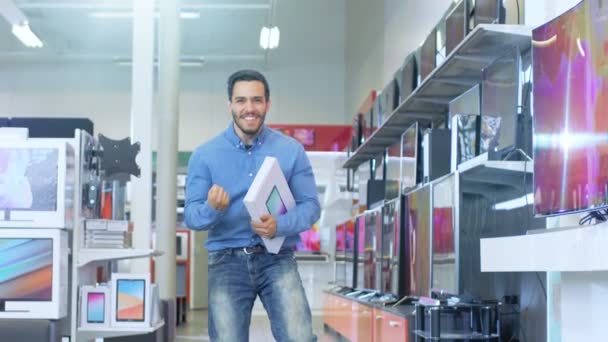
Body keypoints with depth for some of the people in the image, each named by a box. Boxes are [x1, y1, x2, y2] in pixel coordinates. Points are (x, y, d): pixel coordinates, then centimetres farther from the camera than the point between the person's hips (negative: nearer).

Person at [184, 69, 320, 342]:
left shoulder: (292, 151, 3)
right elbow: (191, 215, 0)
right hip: (227, 260, 0)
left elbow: (310, 205, 1)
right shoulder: (205, 155, 2)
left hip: (277, 258, 0)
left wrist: (280, 225, -20)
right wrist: (212, 209, -24)